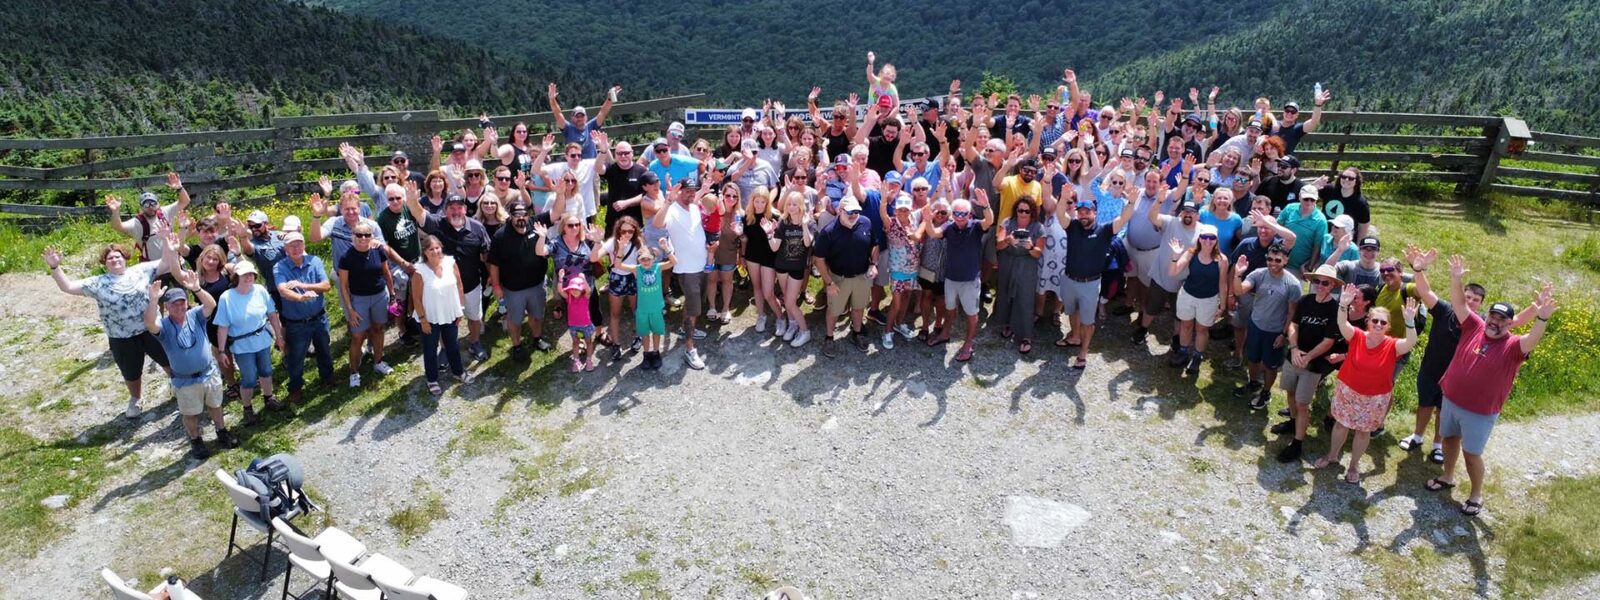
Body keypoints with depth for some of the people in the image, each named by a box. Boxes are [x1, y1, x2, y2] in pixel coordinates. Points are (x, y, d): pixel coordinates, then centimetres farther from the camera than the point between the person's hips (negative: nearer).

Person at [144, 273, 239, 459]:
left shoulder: (195, 316, -8)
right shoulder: (163, 325, -13)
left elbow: (211, 304, -27)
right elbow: (149, 324, -36)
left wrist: (197, 289, -45)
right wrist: (153, 300, -48)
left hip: (210, 374, 2)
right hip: (185, 381, -2)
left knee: (215, 406, 22)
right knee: (191, 414, 16)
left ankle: (222, 432, 42)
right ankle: (196, 442, 36)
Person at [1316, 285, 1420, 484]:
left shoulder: (1392, 346, -16)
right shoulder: (1357, 336, -15)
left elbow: (1411, 343, -34)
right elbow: (1342, 325, -31)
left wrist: (1410, 322, -49)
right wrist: (1343, 305, -48)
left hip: (1375, 397, -1)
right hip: (1347, 390, 1)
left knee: (1363, 430, 14)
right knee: (1341, 423, 18)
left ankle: (1354, 466, 33)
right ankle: (1332, 456, 40)